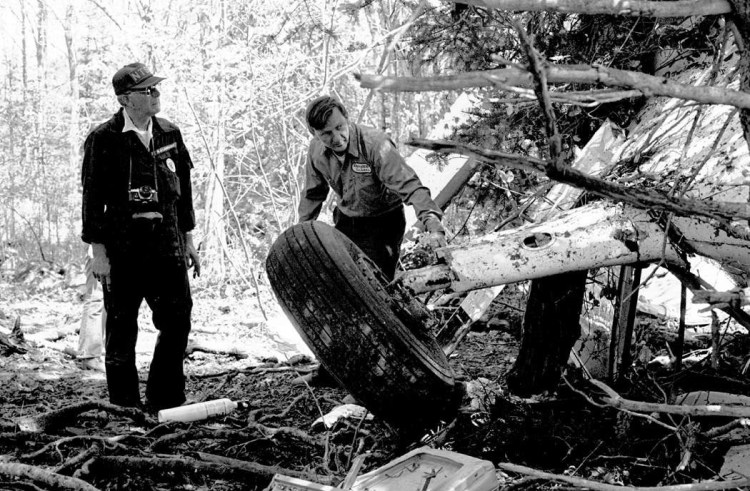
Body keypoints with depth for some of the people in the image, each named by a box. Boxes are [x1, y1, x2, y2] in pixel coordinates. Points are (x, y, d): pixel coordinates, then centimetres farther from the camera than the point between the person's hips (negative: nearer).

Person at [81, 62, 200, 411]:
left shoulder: (169, 134, 9)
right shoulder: (104, 140, -6)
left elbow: (184, 188, 16)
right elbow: (93, 197, -7)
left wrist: (187, 238, 15)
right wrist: (98, 250, -10)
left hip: (166, 244, 5)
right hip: (122, 248, -5)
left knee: (178, 322, 4)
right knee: (121, 329, 4)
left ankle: (165, 402, 18)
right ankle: (124, 408, 16)